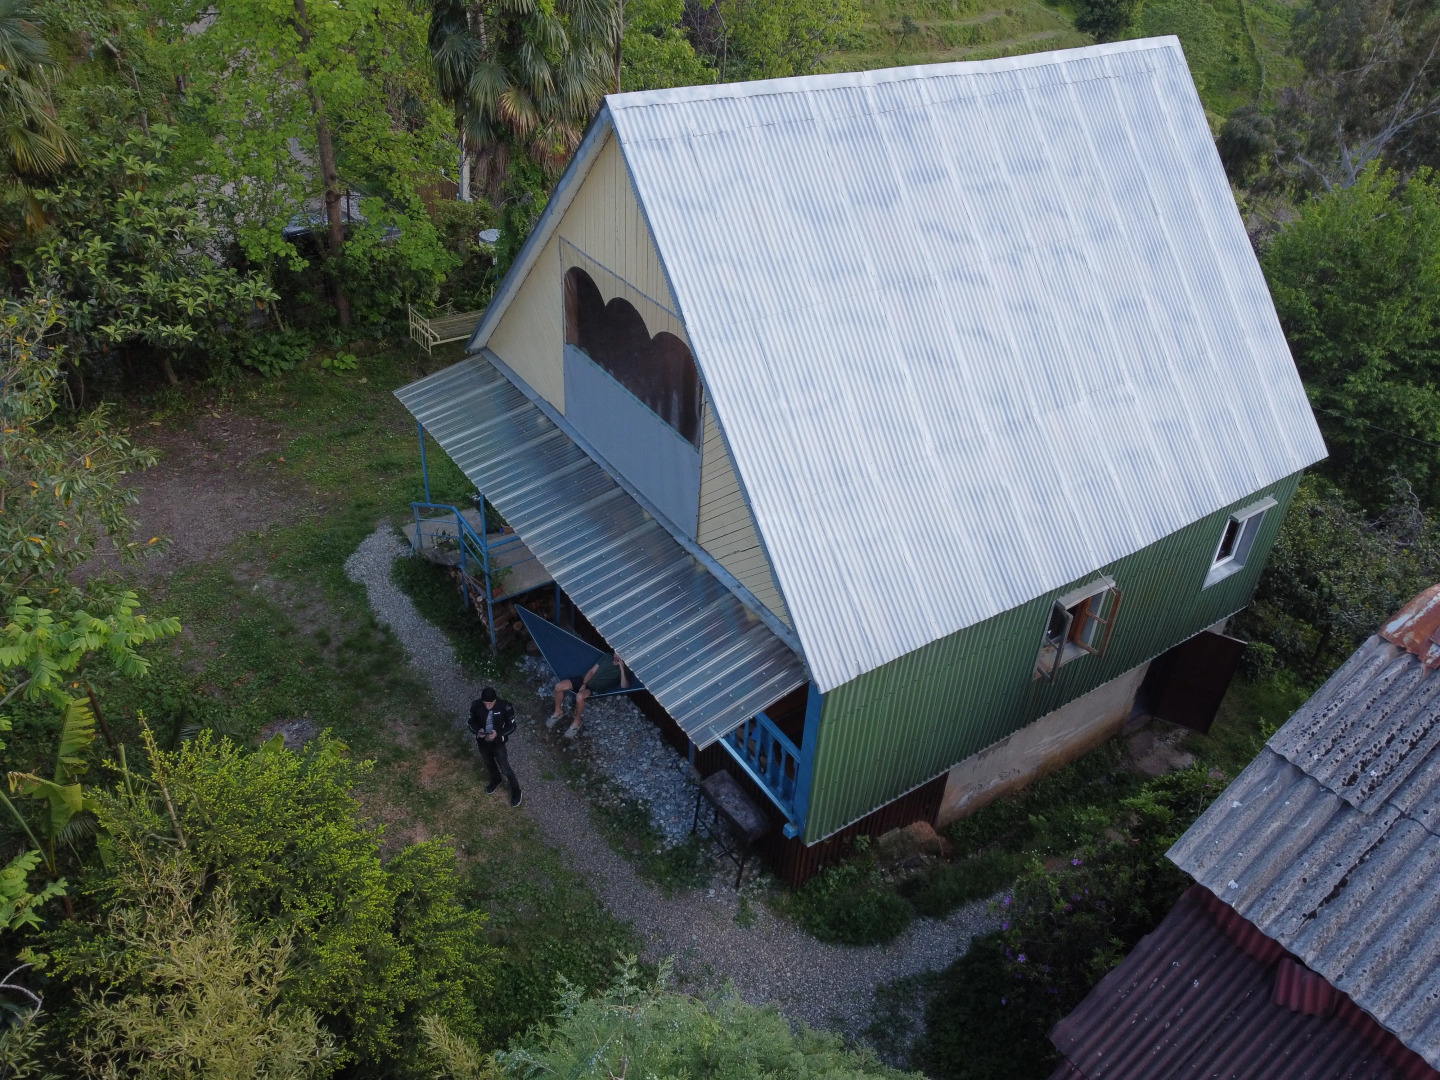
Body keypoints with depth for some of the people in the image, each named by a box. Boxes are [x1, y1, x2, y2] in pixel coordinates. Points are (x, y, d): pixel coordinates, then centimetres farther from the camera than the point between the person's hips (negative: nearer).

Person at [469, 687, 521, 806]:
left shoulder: (505, 707, -28)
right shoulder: (476, 706, -21)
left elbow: (512, 727, -15)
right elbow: (472, 722, -3)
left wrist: (498, 733, -31)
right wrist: (477, 731, -24)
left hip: (498, 743, -3)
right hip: (482, 742, 3)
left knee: (504, 768, 12)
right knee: (489, 763, 29)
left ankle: (515, 789, 38)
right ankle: (495, 780, 60)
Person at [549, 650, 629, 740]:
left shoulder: (624, 670, -4)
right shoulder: (607, 658, 9)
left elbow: (624, 686, -20)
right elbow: (592, 671, 10)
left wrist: (622, 669, -24)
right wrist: (584, 684, -5)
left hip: (596, 690, -5)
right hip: (585, 680, 5)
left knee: (580, 696, -38)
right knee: (558, 686, -14)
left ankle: (576, 723, -14)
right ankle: (558, 712, 10)